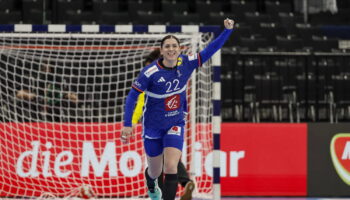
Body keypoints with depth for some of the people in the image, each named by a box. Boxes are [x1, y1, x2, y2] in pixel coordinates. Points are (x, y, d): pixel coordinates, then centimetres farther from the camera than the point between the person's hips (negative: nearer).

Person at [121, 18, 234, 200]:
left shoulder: (186, 64, -11)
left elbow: (209, 51, -7)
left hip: (175, 125, 1)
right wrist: (127, 124, -16)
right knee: (155, 171, 17)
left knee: (171, 168, -18)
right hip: (153, 127, -1)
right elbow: (132, 96, -14)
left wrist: (227, 30, -18)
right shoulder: (150, 72, -21)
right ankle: (151, 184, 55)